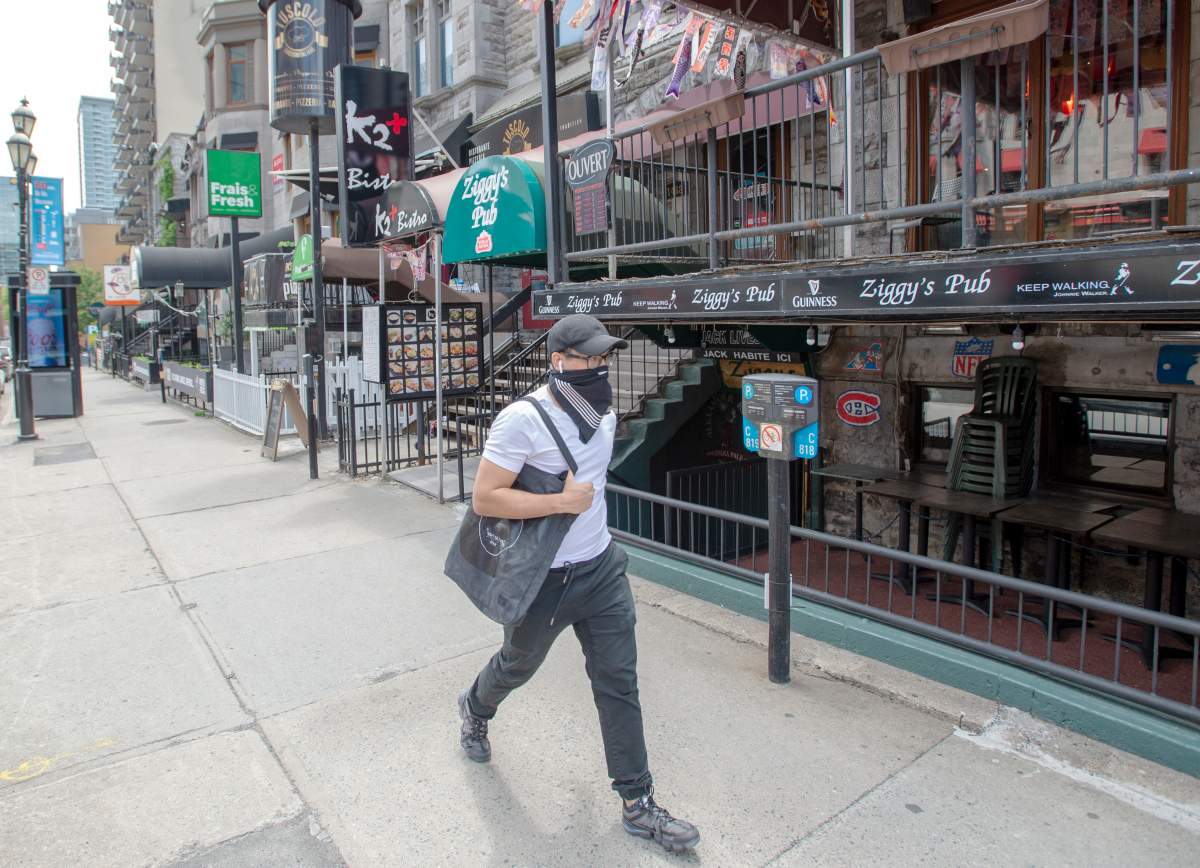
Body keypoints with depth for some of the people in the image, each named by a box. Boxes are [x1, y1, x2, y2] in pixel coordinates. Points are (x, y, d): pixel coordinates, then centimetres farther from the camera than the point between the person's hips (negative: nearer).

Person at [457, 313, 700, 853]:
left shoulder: (605, 413, 3)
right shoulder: (522, 420, -21)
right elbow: (484, 499, -23)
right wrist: (562, 502, -26)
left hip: (602, 569, 5)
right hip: (542, 580, -5)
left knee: (619, 683, 7)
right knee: (518, 665, 21)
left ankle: (637, 803, 20)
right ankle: (475, 709, 56)